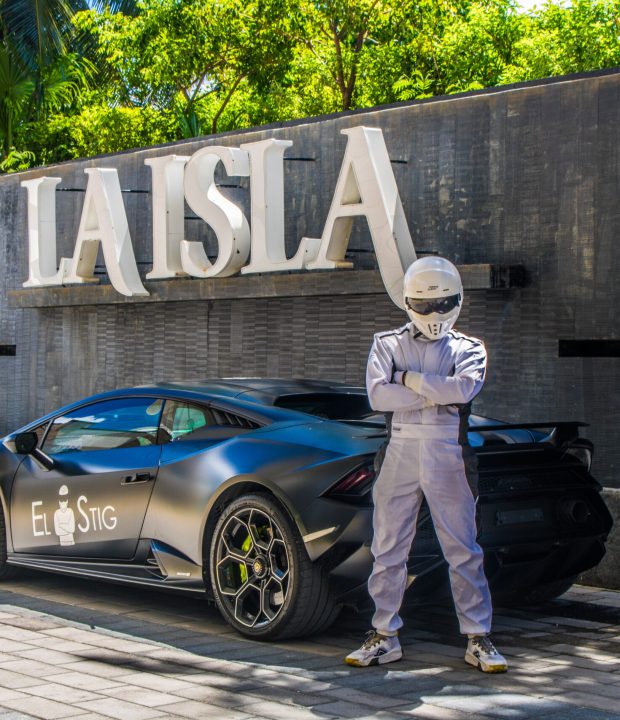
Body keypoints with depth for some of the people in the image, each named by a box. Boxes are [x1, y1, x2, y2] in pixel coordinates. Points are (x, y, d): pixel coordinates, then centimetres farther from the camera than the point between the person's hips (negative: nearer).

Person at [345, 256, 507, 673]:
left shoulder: (469, 349, 9)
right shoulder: (388, 344, 10)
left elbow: (463, 388, -14)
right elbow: (377, 395, -7)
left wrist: (408, 379, -7)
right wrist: (437, 393, -9)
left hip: (447, 455, -1)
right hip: (401, 451, 1)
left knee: (464, 551, 0)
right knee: (389, 548, 4)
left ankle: (478, 638, 7)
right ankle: (385, 636, 13)